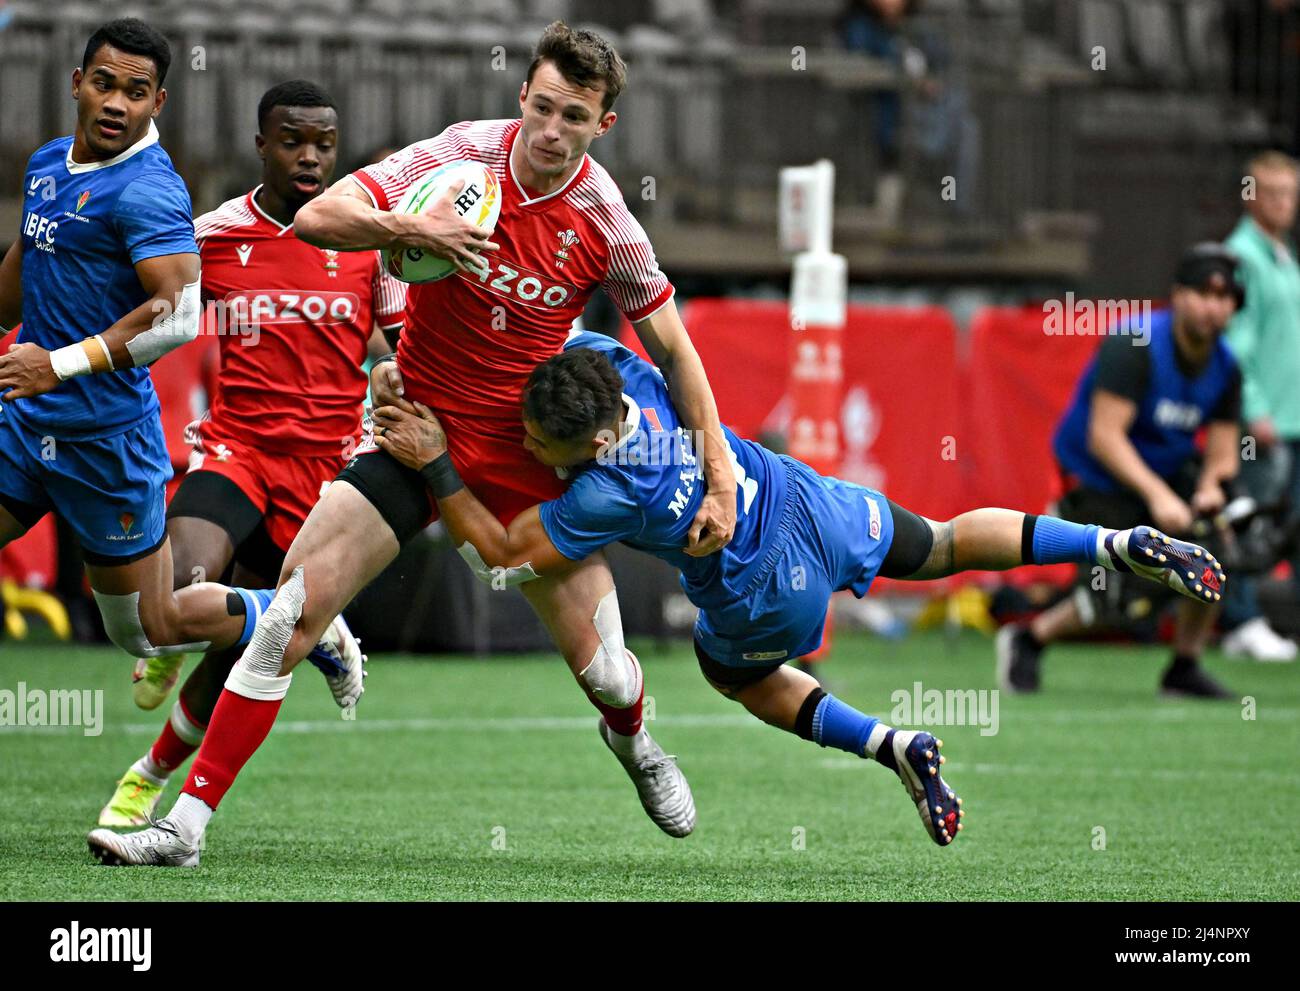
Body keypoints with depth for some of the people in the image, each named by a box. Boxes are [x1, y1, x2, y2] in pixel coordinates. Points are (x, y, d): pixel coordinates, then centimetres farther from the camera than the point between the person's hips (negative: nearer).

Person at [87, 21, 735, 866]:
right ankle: (186, 825, -9)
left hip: (524, 455, 0)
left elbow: (673, 348, 2)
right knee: (293, 612, -14)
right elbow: (317, 217, -16)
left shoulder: (606, 223, -11)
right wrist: (404, 228, -36)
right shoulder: (464, 156, -12)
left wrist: (720, 478, -1)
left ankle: (634, 742, 42)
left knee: (601, 669, 2)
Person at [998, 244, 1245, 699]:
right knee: (1108, 603, -15)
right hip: (1096, 479, -6)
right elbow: (1104, 436, -31)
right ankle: (1028, 639, 15)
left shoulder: (1225, 367, -4)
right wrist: (1157, 495, -41)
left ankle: (1185, 669, -1)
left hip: (1169, 469, 6)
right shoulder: (1134, 346, -24)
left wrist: (1210, 486, -23)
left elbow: (1222, 452, 1)